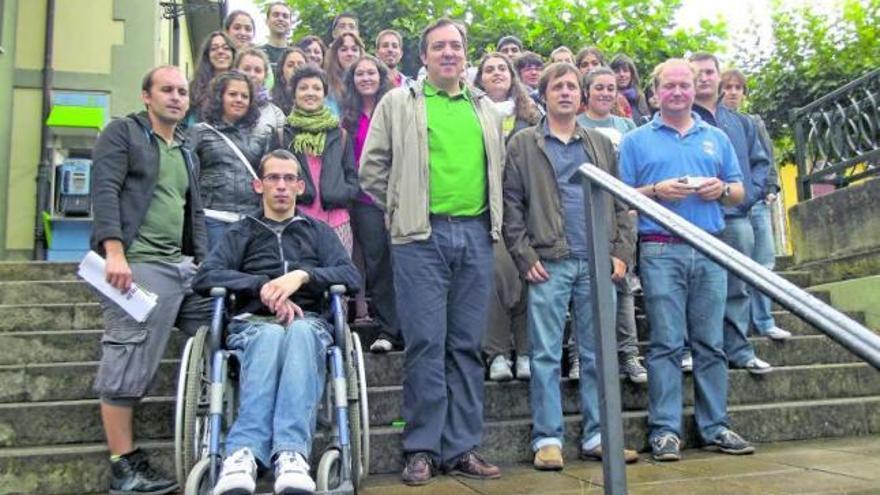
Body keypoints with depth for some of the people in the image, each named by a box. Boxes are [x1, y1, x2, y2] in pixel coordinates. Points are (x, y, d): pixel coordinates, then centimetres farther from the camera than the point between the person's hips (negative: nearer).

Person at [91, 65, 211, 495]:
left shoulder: (187, 154, 25)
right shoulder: (122, 132, 4)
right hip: (135, 264, -7)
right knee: (129, 361, -9)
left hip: (181, 266, 7)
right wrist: (114, 251, -20)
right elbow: (104, 191, -8)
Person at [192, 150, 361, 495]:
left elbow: (351, 277, 7)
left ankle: (290, 454, -53)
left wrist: (302, 275, -11)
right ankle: (243, 454, -53)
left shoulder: (319, 233, 25)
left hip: (308, 322, 0)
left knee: (299, 332, -38)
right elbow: (204, 277, 5)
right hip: (253, 323, 0)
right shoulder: (241, 233, 24)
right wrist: (263, 286, -10)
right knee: (270, 336, -37)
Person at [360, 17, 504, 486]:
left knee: (466, 345, 6)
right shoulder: (398, 103, 6)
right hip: (422, 235, -3)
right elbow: (372, 168, 4)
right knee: (426, 343, -3)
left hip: (476, 234, 4)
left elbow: (498, 167, 23)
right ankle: (422, 449, 8)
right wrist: (402, 209, 2)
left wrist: (491, 215, 13)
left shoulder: (486, 109, 17)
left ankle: (461, 448, 15)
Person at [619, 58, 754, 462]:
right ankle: (665, 430, 2)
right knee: (666, 343, -4)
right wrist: (656, 191, -12)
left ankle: (715, 427, 15)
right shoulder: (636, 140, 8)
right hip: (661, 250, -3)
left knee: (711, 342, 6)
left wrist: (721, 189, -4)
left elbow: (739, 193, 18)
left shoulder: (716, 138, 18)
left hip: (710, 250, 3)